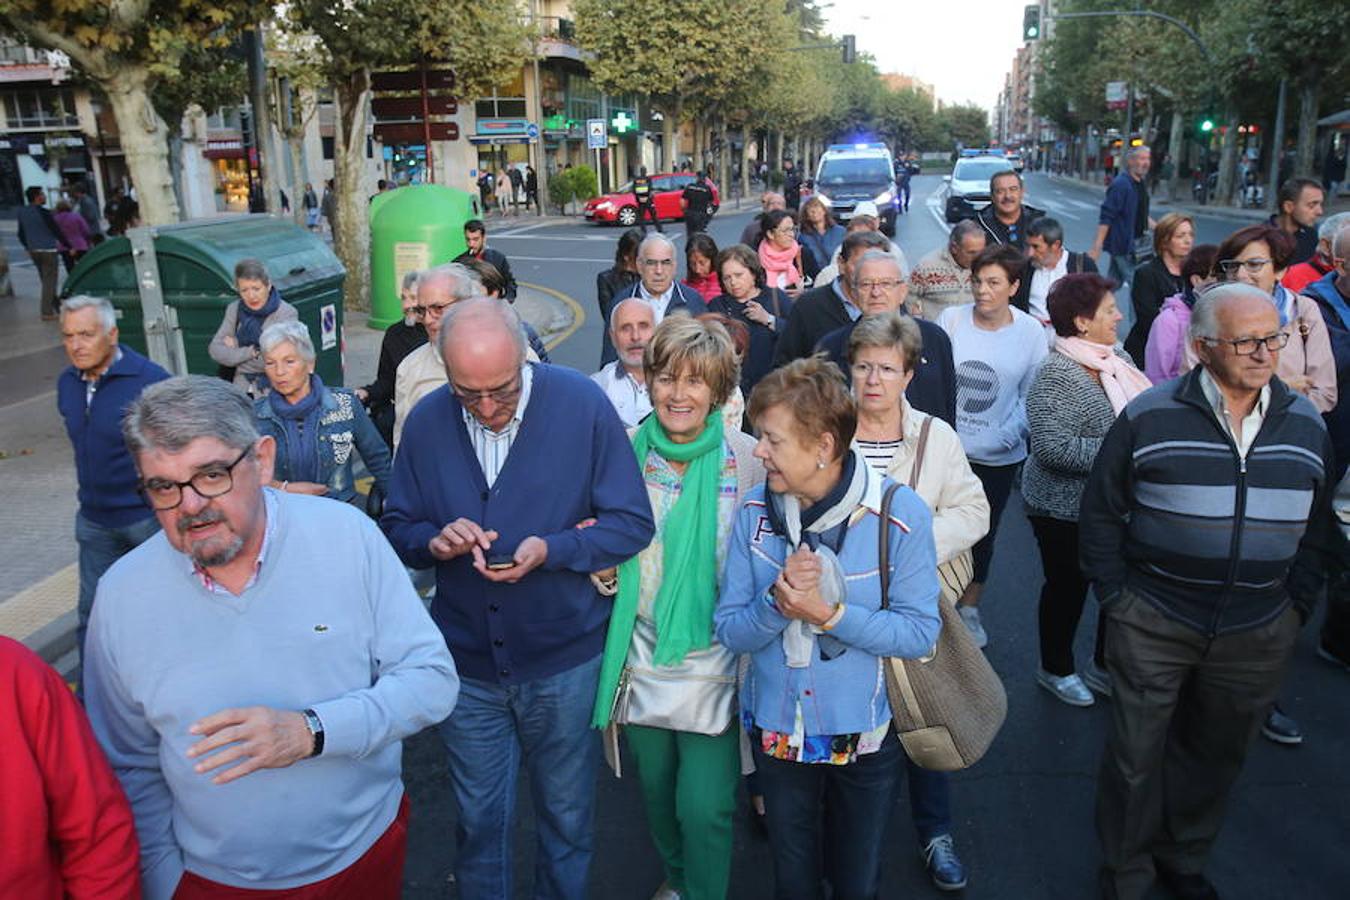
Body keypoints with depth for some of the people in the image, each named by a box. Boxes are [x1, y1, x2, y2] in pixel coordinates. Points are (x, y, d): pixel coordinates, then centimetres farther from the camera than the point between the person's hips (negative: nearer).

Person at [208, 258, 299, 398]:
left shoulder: (287, 313, -7)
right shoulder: (234, 309, 9)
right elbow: (215, 349, 3)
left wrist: (237, 348, -3)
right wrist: (251, 352, -12)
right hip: (241, 388, 4)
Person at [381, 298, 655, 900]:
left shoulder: (582, 404, -14)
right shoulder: (426, 421, -5)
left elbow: (633, 524, -11)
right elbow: (396, 528, 4)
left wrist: (551, 549, -25)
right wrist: (436, 540, -18)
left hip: (563, 662, -2)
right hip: (467, 661, 2)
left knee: (567, 817, 17)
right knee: (478, 821, 19)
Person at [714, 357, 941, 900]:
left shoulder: (900, 515, -19)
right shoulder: (755, 514, -11)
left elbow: (921, 633, -19)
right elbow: (728, 631, -10)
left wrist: (827, 613, -29)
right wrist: (776, 603, -30)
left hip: (866, 733, -2)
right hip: (776, 728, 2)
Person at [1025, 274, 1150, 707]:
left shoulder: (1118, 360, 4)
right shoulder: (1056, 376, -21)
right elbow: (1054, 448, -28)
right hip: (1066, 509, -7)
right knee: (1068, 586, 11)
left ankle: (1105, 666, 37)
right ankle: (1056, 669, 33)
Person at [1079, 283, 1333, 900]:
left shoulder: (1306, 424, 1)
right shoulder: (1149, 417, -10)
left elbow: (1316, 525, 12)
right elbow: (1101, 512, -3)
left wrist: (1296, 603, 5)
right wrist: (1113, 595, -5)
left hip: (1257, 636, 4)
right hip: (1152, 624, -3)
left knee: (1216, 756, 19)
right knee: (1136, 758, 7)